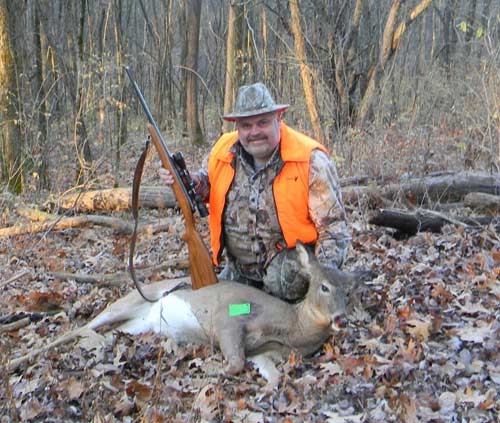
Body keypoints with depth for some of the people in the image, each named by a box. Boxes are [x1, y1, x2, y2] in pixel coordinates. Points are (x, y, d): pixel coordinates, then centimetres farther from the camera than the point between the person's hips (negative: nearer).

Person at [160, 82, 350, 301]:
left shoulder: (310, 160, -17)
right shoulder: (222, 150, -3)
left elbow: (333, 225, -14)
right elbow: (210, 187, 19)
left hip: (289, 258, -6)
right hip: (239, 268, 6)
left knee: (281, 283, -35)